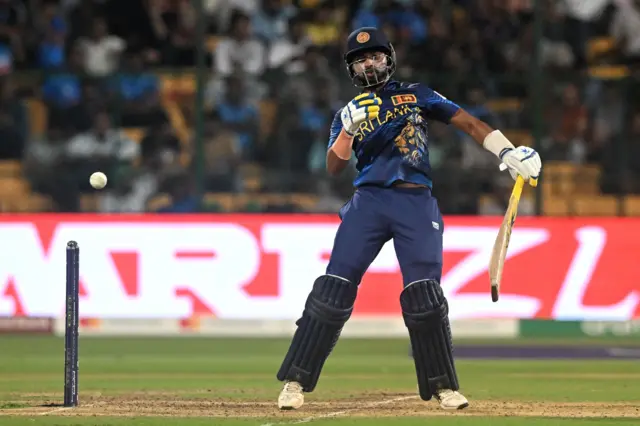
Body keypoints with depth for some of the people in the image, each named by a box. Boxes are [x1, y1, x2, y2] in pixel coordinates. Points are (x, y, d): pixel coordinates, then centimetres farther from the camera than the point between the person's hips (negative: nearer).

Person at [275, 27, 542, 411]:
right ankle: (296, 381, -8)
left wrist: (509, 152, -3)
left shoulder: (417, 95, 15)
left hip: (417, 204, -1)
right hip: (369, 201, 1)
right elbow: (333, 167, 4)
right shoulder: (349, 112, 16)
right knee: (335, 287, -9)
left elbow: (466, 122, 9)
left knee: (424, 294, -10)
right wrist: (349, 129, -13)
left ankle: (444, 386, 3)